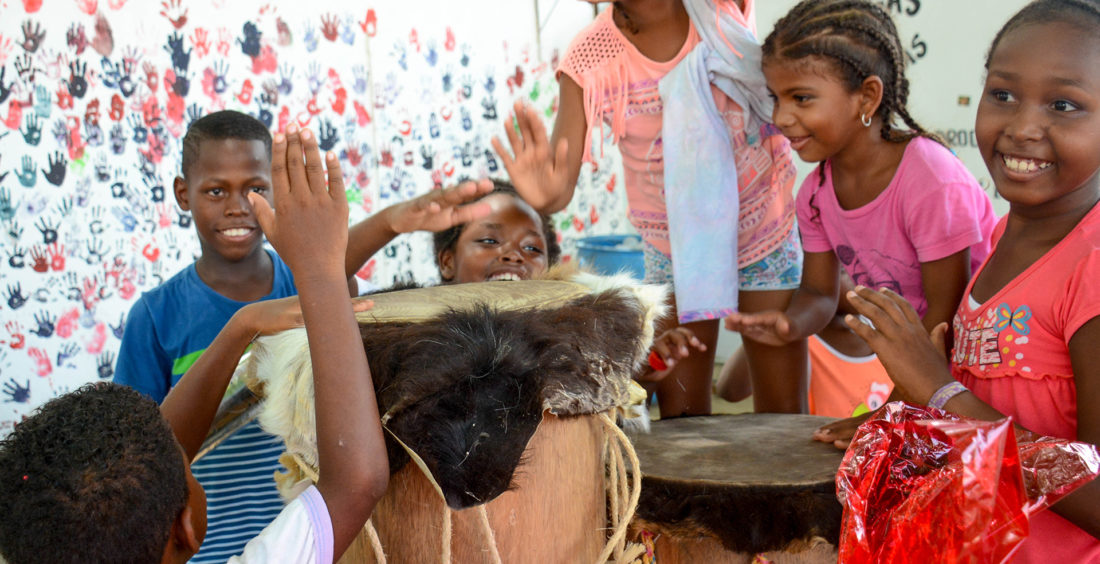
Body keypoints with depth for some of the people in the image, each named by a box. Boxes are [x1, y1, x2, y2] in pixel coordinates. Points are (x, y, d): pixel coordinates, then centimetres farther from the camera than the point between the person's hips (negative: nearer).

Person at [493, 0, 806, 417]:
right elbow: (561, 182, -24)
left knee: (784, 413, 6)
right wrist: (545, 196, -47)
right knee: (681, 417, 2)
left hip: (765, 229, 1)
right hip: (675, 251, 0)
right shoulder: (590, 60, -20)